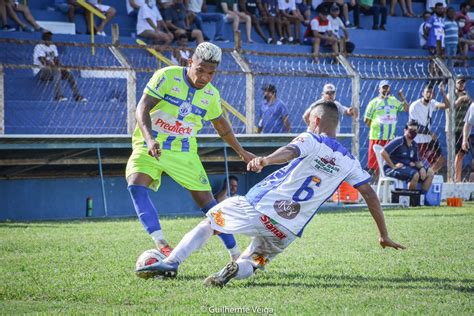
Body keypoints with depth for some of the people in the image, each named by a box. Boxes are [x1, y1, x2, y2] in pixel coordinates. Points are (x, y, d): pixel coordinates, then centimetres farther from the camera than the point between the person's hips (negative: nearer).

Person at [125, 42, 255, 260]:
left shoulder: (211, 95, 2)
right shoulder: (167, 77, -13)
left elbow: (221, 125, 21)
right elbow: (142, 109, -20)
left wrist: (241, 152, 28)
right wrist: (150, 140, -36)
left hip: (184, 152, 3)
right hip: (150, 148, -3)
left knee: (206, 201, -3)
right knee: (136, 185, -30)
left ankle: (235, 254, 9)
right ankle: (160, 244, -38)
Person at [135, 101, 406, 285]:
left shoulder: (311, 141, 0)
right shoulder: (349, 162, 13)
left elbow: (290, 151, -24)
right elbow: (371, 195, 12)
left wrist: (265, 160, -45)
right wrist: (384, 236, 20)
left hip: (259, 207, -3)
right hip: (287, 232, 3)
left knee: (209, 223, 16)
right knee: (253, 263, 24)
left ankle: (171, 263, -3)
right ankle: (237, 270, -13)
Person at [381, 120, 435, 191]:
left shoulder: (414, 145, 11)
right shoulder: (399, 141, -13)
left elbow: (417, 161, 18)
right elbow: (383, 152, -22)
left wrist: (422, 167, -5)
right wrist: (393, 166, -20)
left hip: (407, 167, 8)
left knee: (430, 172, -3)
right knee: (415, 174, -33)